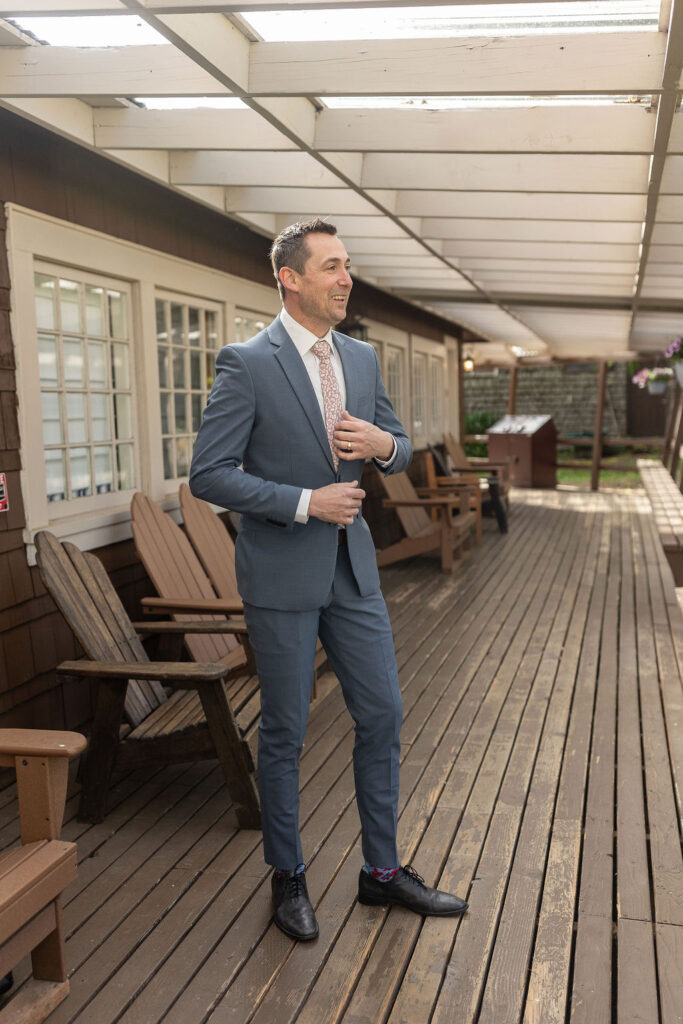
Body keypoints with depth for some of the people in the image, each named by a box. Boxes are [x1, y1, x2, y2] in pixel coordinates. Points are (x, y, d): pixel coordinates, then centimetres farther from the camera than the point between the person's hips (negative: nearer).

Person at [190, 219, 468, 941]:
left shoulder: (361, 359, 7)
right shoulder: (247, 364, -12)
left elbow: (400, 449, 16)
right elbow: (208, 475, -14)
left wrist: (383, 443, -9)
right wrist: (305, 503, -20)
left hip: (352, 567, 6)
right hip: (282, 574, -6)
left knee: (381, 716, 11)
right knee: (284, 733, 8)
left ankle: (382, 871, 29)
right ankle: (287, 879, 28)